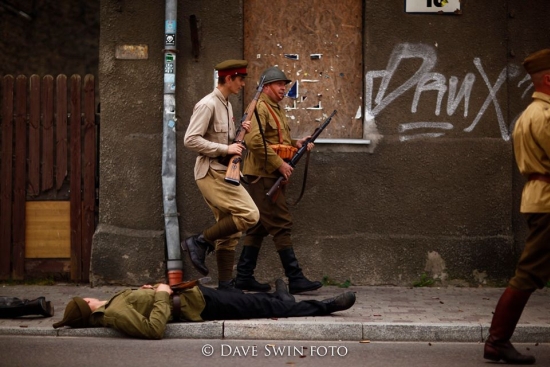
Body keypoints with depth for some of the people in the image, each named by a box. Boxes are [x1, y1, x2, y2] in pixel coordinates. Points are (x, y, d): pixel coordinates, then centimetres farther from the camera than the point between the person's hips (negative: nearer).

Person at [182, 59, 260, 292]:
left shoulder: (227, 105, 17)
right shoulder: (208, 105, -12)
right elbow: (190, 140, -19)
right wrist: (225, 149, -20)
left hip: (223, 173, 10)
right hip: (211, 173, -10)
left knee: (230, 231, 8)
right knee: (249, 214, -18)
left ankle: (225, 285, 12)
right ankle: (200, 242, -9)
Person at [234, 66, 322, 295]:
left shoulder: (277, 110, 21)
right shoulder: (259, 108, -10)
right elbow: (254, 140, -22)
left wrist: (296, 144, 6)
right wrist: (279, 163, -21)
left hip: (272, 176, 10)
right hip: (263, 175, -10)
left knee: (259, 226, 11)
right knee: (281, 224, -11)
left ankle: (244, 276, 15)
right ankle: (295, 279, -12)